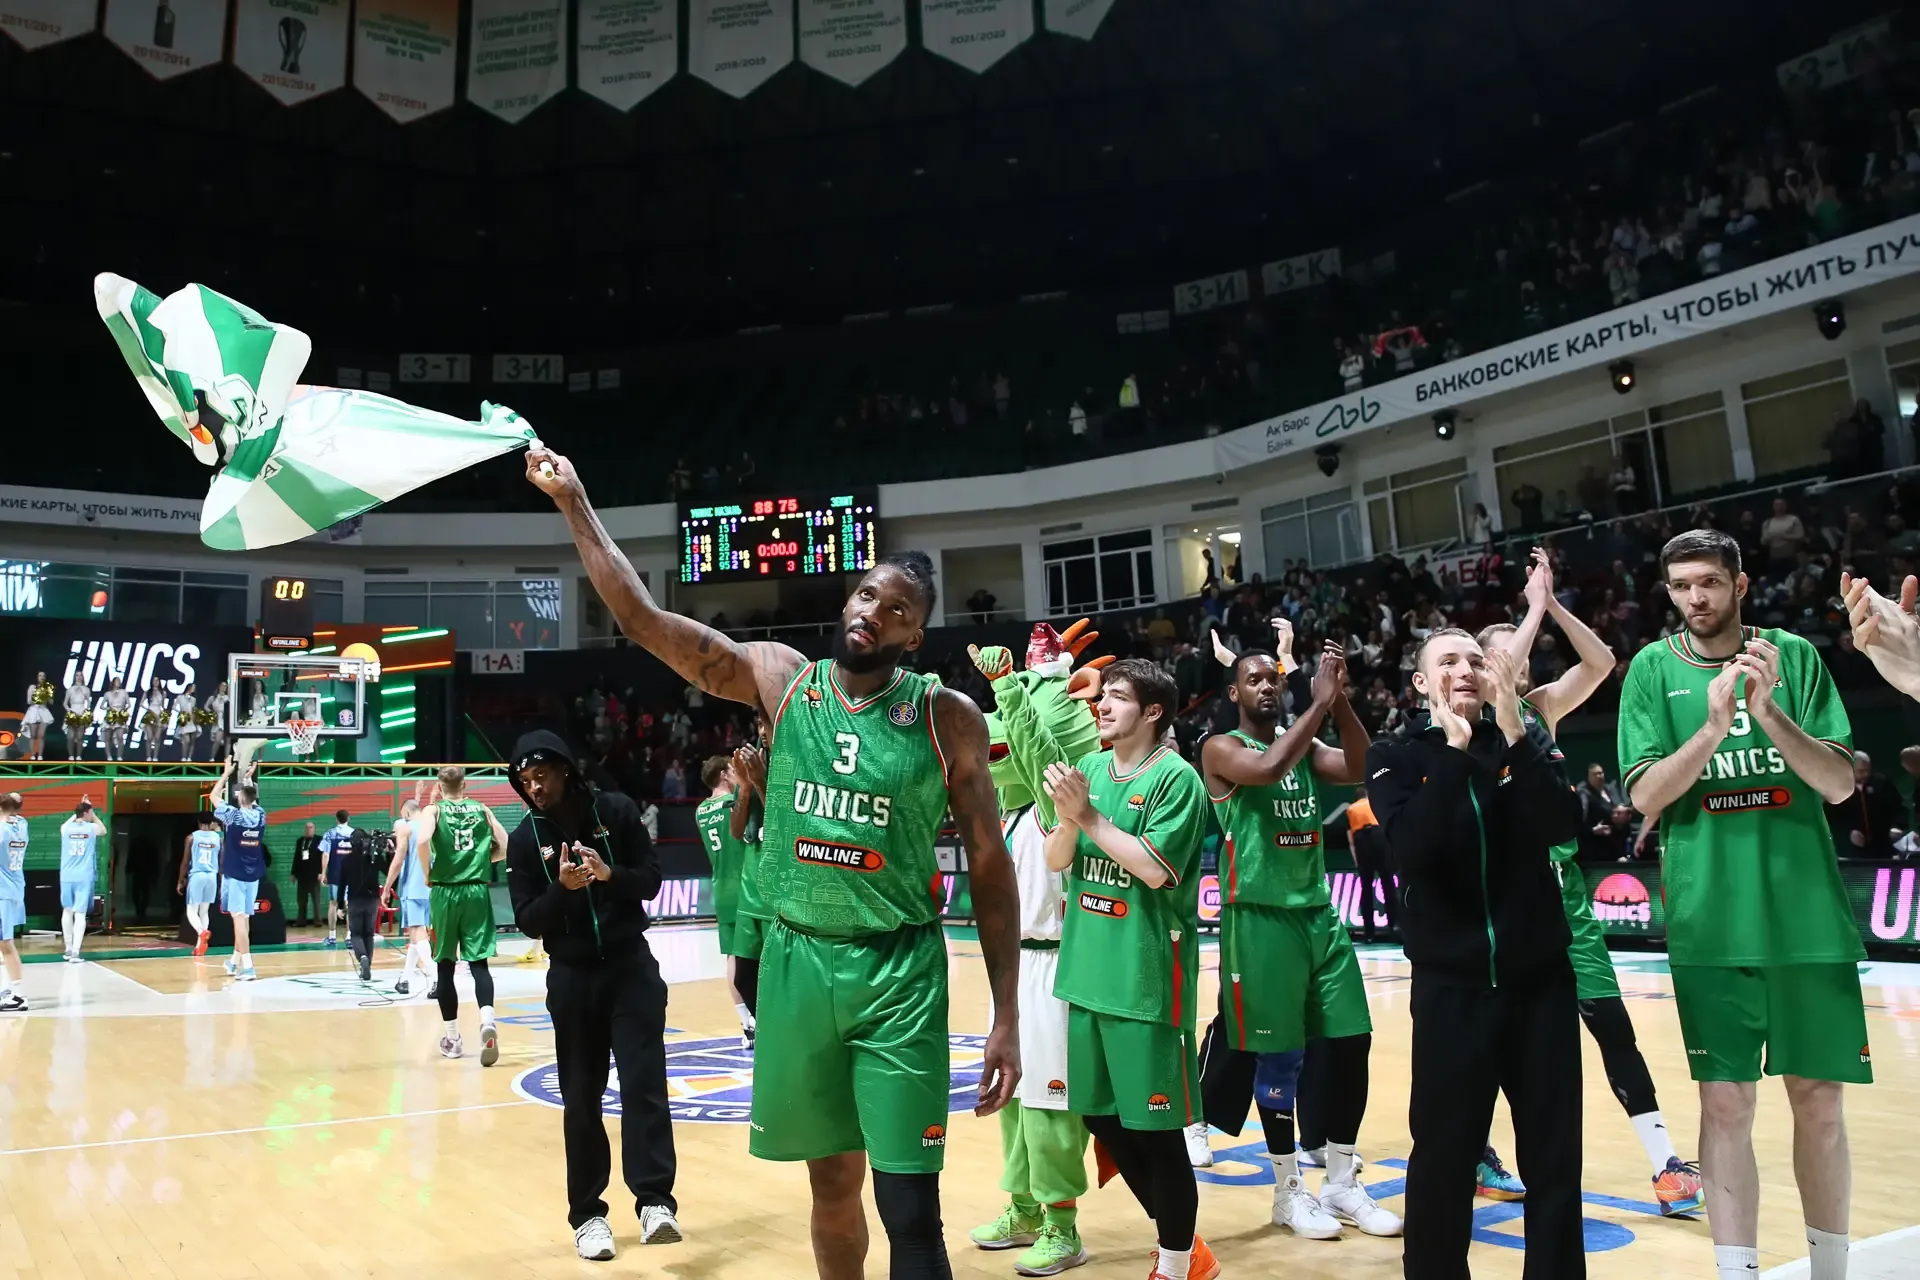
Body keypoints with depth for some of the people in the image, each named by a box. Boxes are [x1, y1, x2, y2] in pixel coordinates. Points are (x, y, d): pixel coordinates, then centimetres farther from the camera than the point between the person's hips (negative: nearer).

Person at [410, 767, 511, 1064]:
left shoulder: (433, 809, 2)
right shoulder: (482, 809, 10)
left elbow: (423, 840, -19)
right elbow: (506, 848, 5)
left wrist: (428, 874, -5)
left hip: (445, 892, -1)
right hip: (477, 890, 1)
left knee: (445, 965, 10)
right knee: (478, 962, 2)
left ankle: (451, 1038, 16)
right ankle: (487, 1021, -23)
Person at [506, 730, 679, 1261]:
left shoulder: (615, 810, -6)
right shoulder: (525, 838, -3)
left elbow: (651, 880, -4)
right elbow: (528, 920, -5)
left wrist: (611, 875, -23)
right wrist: (562, 887, -24)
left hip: (630, 964, -1)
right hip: (572, 977, 2)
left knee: (644, 1083, -9)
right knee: (581, 1098, 7)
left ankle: (655, 1202, -8)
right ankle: (587, 1214, 17)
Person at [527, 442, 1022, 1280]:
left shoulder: (948, 717, -6)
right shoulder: (780, 679, 0)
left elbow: (990, 863, -2)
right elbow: (643, 620, -1)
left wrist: (1006, 1014, -5)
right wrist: (574, 504, -5)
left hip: (899, 972, -2)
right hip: (796, 962, 3)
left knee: (909, 1210, -3)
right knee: (831, 1183, 16)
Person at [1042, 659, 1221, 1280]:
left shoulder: (1176, 777, -11)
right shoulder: (1089, 768, 8)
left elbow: (1156, 868, -20)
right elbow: (1057, 860, 5)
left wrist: (1091, 816, -18)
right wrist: (1069, 818, -14)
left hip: (1146, 974, -7)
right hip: (1087, 970, 7)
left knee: (1153, 1125, 2)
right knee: (1101, 1116, 15)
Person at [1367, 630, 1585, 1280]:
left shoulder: (1528, 740, 5)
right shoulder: (1396, 755, -1)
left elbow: (1562, 826, -14)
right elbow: (1412, 847, -19)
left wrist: (1511, 730, -21)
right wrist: (1455, 747, -21)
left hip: (1541, 979, 2)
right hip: (1450, 986, -2)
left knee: (1556, 1156, 9)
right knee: (1443, 1158, 4)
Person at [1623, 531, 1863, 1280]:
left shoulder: (1793, 656, 2)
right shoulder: (1654, 668, 1)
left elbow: (1839, 783, -4)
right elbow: (1643, 797, -6)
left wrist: (1768, 712, -20)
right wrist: (1711, 728, -21)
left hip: (1808, 916, 1)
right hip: (1710, 924, -1)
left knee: (1819, 1100, 10)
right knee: (1726, 1104, 1)